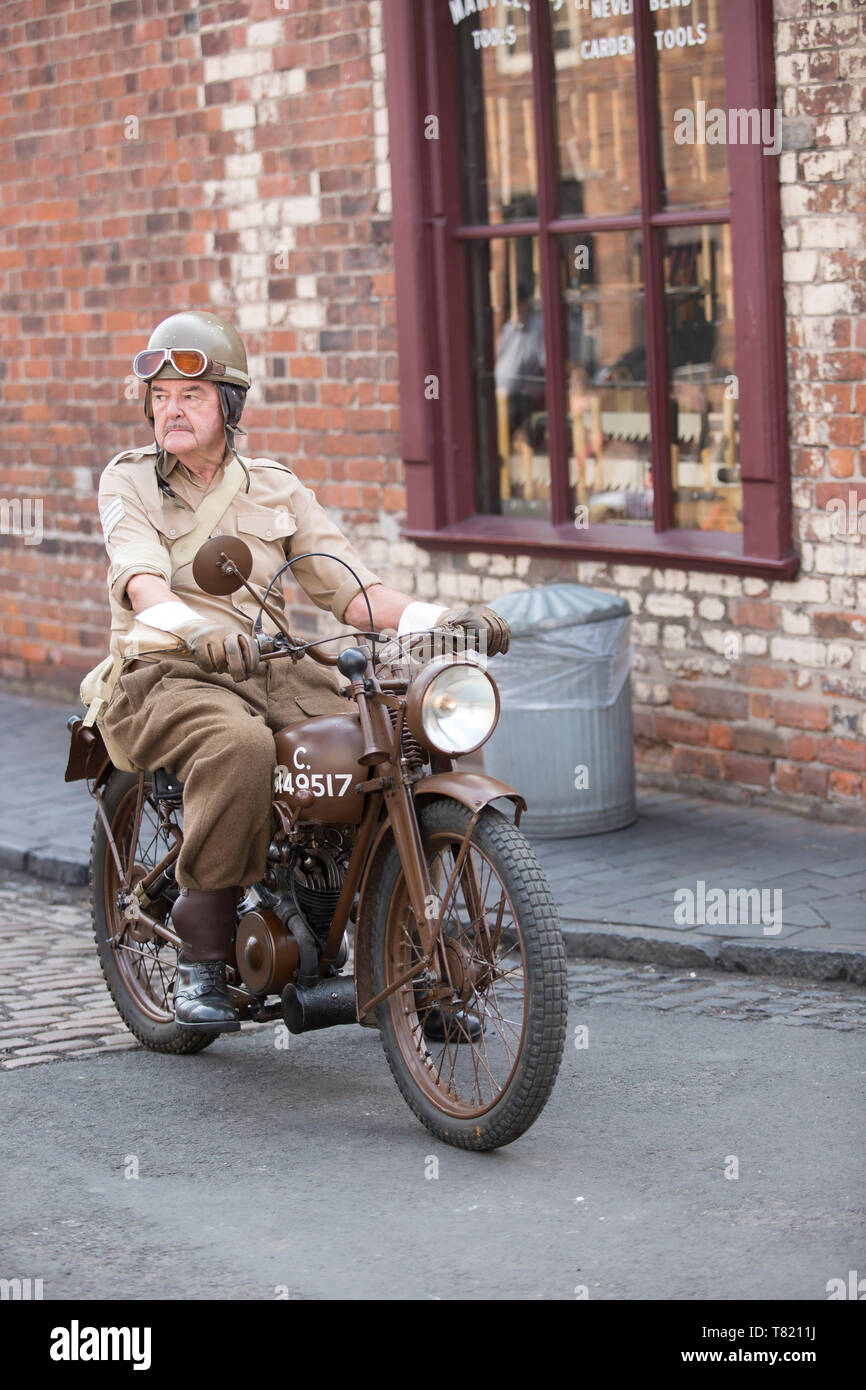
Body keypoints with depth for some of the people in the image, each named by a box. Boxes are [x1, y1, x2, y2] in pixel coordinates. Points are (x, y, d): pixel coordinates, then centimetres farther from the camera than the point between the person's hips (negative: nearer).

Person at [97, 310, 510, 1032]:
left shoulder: (278, 488, 17)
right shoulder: (129, 481, 7)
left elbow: (347, 585, 8)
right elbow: (141, 579, -14)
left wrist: (436, 617, -11)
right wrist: (194, 628, -37)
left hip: (280, 674, 4)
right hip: (172, 674, -4)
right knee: (240, 748, -39)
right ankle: (202, 957, -27)